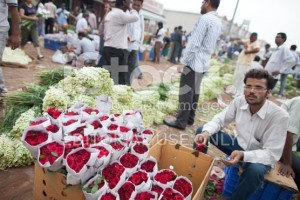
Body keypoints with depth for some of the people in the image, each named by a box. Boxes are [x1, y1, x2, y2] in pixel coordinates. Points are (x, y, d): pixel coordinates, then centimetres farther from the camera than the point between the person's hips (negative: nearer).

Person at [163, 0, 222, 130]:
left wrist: (184, 61, -13)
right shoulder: (219, 23, 14)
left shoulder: (205, 19, -13)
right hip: (204, 63, 9)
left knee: (186, 92, -3)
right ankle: (190, 118, 24)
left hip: (194, 62, -9)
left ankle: (181, 122, 4)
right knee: (194, 91, 14)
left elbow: (194, 43, -18)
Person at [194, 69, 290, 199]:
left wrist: (243, 155, -43)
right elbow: (219, 119, -7)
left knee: (255, 170, -40)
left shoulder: (280, 116, -28)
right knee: (201, 130, -7)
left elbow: (272, 154, -26)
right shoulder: (239, 101, -16)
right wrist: (206, 132, -29)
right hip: (239, 144, 4)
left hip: (261, 156, -4)